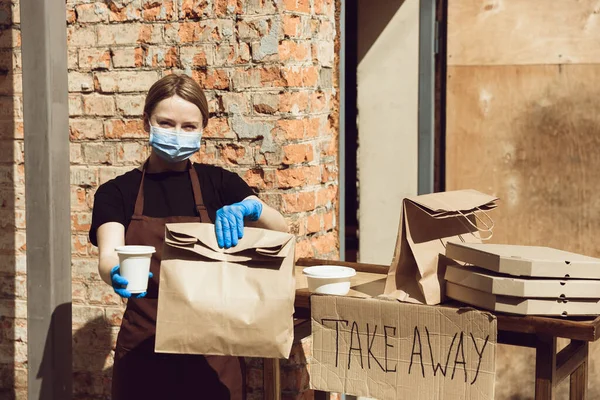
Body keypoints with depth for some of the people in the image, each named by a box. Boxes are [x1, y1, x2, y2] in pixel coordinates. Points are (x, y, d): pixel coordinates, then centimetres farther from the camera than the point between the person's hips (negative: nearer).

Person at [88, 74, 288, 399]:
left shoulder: (218, 183, 4)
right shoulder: (117, 192, 2)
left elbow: (279, 228, -9)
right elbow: (108, 254, -16)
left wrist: (247, 208, -30)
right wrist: (117, 274, -39)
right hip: (144, 350, 0)